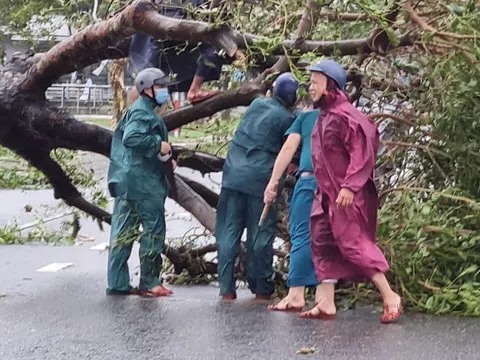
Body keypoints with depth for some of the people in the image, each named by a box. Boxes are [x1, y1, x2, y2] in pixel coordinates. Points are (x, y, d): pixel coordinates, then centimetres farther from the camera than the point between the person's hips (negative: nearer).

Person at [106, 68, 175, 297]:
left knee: (123, 232, 9)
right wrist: (159, 144, -21)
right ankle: (149, 283, 3)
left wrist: (165, 157, 12)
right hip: (143, 183, -11)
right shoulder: (142, 113, -13)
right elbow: (132, 138, -29)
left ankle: (118, 284, 13)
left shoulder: (142, 111, 21)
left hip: (126, 182, 11)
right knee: (154, 229, -2)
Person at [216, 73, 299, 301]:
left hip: (233, 174, 4)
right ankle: (261, 289, 10)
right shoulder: (287, 118, -5)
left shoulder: (256, 104, 11)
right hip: (260, 179, -4)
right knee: (260, 234, 5)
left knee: (228, 232, 6)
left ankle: (226, 288, 5)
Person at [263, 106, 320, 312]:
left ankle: (296, 294, -13)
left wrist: (273, 182, 6)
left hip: (309, 179, -2)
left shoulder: (305, 117, 18)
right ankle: (322, 294, 4)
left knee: (302, 236, -4)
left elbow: (289, 148, 8)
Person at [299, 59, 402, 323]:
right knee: (322, 243, 6)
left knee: (352, 242, -10)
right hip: (327, 194, 10)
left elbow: (362, 152, -21)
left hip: (347, 195, -10)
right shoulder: (324, 116, 14)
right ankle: (327, 303, 9)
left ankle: (390, 297, -2)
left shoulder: (344, 115, -15)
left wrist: (349, 186, -27)